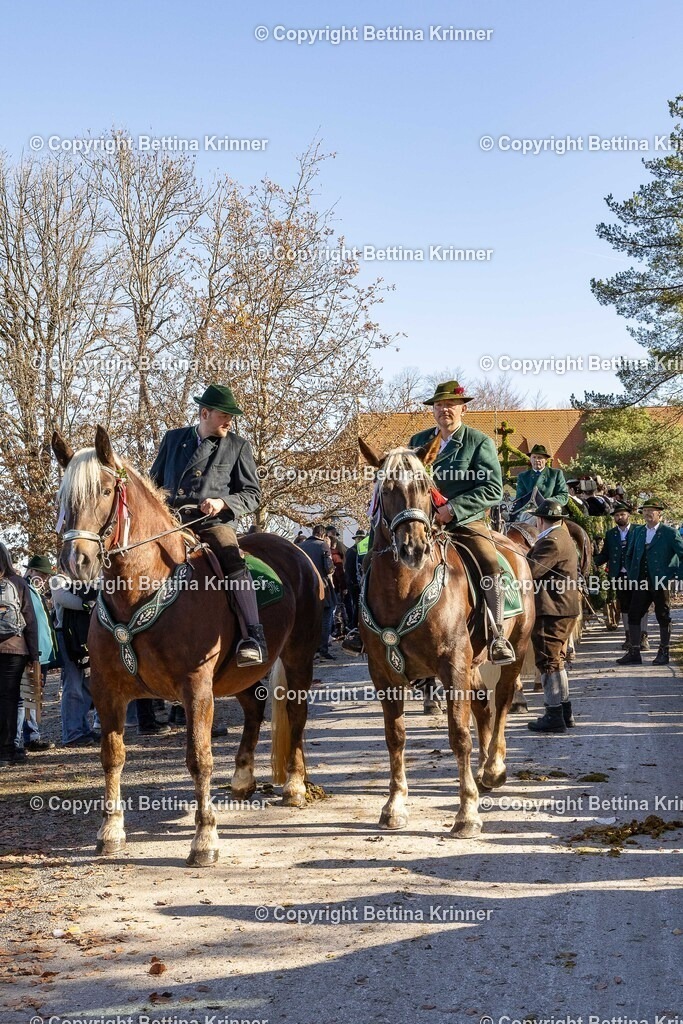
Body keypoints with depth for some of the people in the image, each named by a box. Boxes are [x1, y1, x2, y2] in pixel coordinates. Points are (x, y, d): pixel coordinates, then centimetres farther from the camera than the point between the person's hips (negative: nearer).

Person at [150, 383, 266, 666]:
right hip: (171, 521, 4)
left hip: (213, 523, -4)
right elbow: (155, 481, 26)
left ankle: (253, 639, -37)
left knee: (234, 563, -31)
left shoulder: (238, 446, 9)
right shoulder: (173, 439, 15)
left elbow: (252, 494, 6)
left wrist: (223, 502, -12)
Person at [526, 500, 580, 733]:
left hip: (551, 611, -11)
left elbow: (531, 570, -25)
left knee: (548, 661, -6)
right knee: (556, 661, 18)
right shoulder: (562, 536, 16)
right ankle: (565, 711, 25)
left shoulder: (552, 541, -19)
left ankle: (555, 716, -3)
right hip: (563, 609, 11)